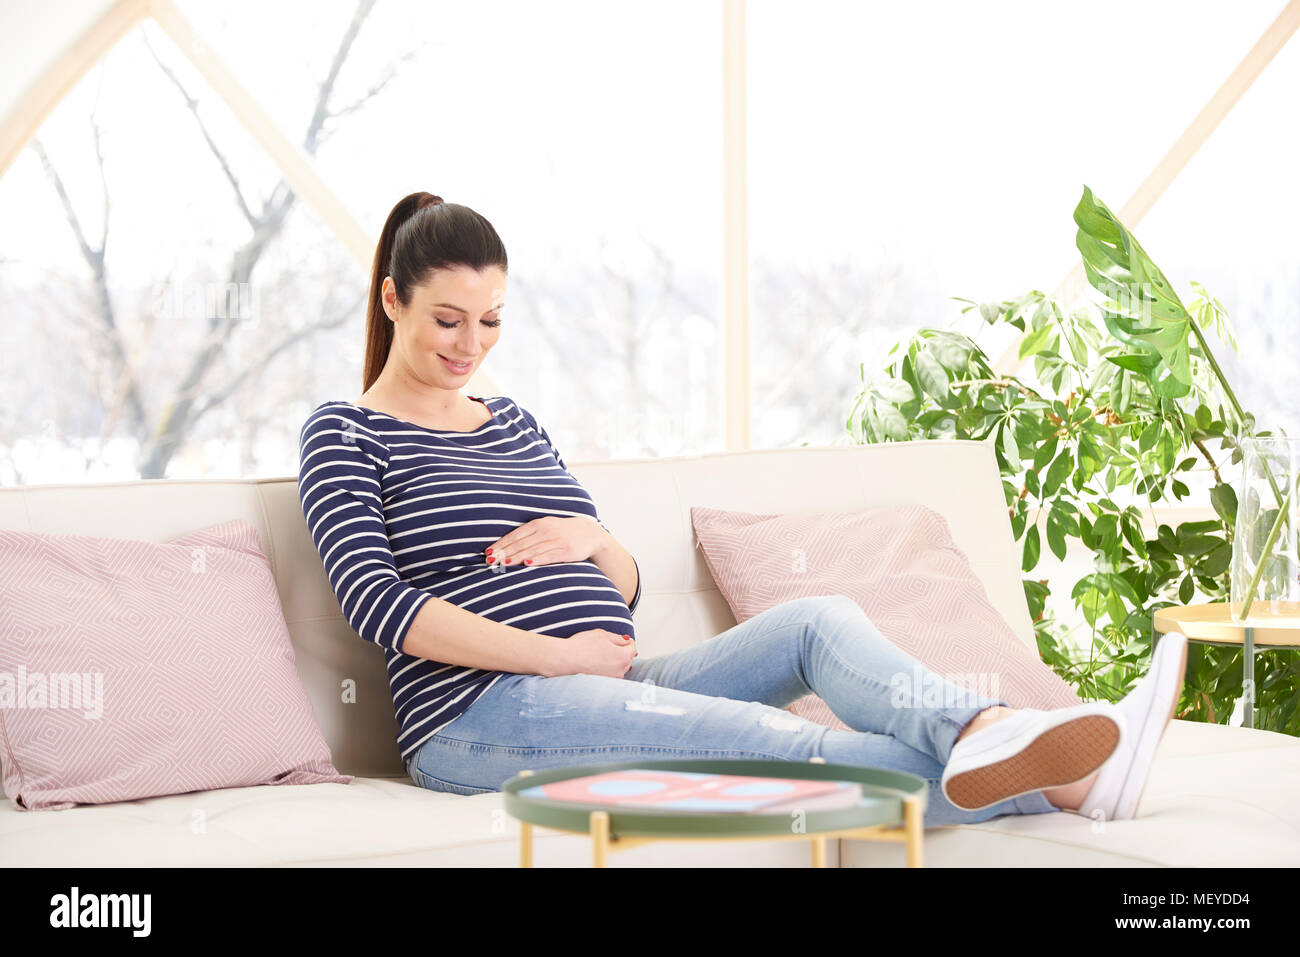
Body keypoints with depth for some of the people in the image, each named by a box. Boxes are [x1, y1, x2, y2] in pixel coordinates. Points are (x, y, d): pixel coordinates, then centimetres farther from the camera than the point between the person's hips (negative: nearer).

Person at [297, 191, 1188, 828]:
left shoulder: (511, 421, 23)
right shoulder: (345, 432, 5)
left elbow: (624, 589, 21)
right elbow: (380, 602, -12)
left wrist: (592, 538, -4)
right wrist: (564, 654, -16)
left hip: (601, 690, 7)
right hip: (482, 714, -7)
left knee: (817, 620, -16)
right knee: (773, 740, -28)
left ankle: (988, 735, -44)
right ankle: (1052, 784, -42)